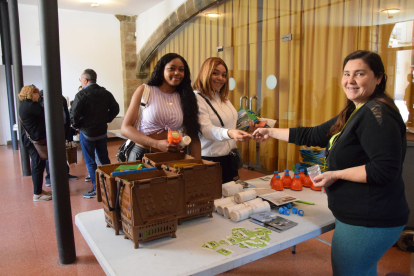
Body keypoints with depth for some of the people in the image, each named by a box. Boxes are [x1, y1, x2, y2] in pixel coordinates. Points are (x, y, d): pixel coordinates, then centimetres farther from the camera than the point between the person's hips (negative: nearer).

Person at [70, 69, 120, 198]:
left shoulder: (81, 94, -15)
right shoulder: (105, 93, 3)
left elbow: (74, 114, -20)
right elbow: (115, 108, 5)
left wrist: (77, 125, -3)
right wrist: (106, 120, 10)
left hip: (87, 133, -5)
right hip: (102, 131, 6)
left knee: (90, 162, 4)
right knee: (104, 158, 17)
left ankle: (97, 189, 6)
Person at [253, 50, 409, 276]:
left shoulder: (377, 114, -19)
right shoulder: (355, 113, 11)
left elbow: (385, 169, -27)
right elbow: (313, 135, 16)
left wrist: (335, 175, -19)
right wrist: (271, 132, 17)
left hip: (368, 221, -9)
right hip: (360, 216, 9)